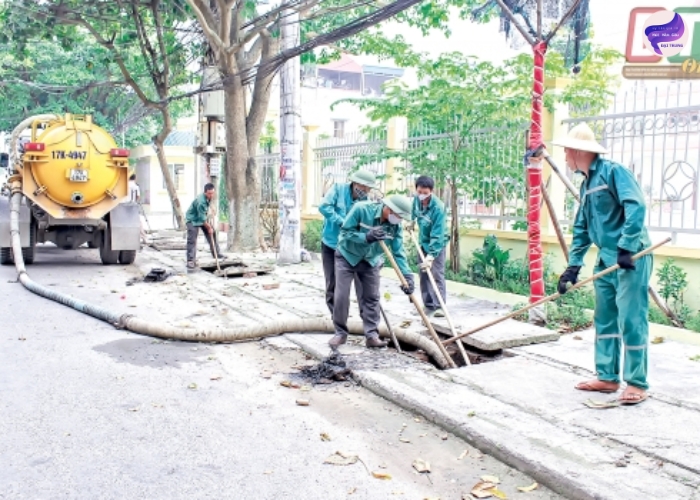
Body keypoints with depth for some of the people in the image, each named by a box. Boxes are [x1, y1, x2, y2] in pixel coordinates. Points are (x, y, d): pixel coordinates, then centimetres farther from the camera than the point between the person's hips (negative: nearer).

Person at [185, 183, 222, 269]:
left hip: (203, 217, 9)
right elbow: (202, 218, -27)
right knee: (192, 240, -12)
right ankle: (190, 260, -9)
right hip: (193, 219, -9)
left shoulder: (209, 197, -9)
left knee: (212, 234, 10)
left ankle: (217, 254, 21)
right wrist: (209, 228, -17)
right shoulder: (200, 201, -35)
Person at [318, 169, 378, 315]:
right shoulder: (338, 189, -10)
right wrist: (342, 222, -26)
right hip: (330, 243, -1)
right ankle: (335, 313, 22)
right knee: (332, 282, 8)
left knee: (360, 280, -4)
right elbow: (324, 206, -21)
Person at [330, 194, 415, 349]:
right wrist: (366, 237, -37)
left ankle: (372, 335, 7)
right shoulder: (361, 209, -28)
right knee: (342, 295, -6)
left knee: (372, 297, 0)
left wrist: (407, 276, -26)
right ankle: (340, 333, 6)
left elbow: (399, 252, -15)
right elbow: (345, 231, -23)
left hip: (370, 261, 4)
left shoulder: (395, 226, -16)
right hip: (347, 256, -3)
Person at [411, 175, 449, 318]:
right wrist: (411, 222, 14)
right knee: (424, 274, 8)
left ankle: (439, 306, -8)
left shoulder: (438, 207, -31)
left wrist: (431, 256, -38)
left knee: (437, 274, -11)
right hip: (423, 241, 7)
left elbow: (437, 235, -34)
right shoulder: (417, 199, -12)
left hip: (437, 243, -7)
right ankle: (428, 305, 16)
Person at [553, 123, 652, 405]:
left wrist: (626, 248, -28)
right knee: (604, 320, 13)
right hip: (606, 260, 9)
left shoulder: (613, 171, -10)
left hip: (630, 258, -9)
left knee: (630, 320, -5)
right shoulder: (586, 185, 16)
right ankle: (608, 377, 23)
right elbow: (582, 229, 18)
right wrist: (574, 265, 13)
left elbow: (636, 207, -23)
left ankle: (637, 383, 5)